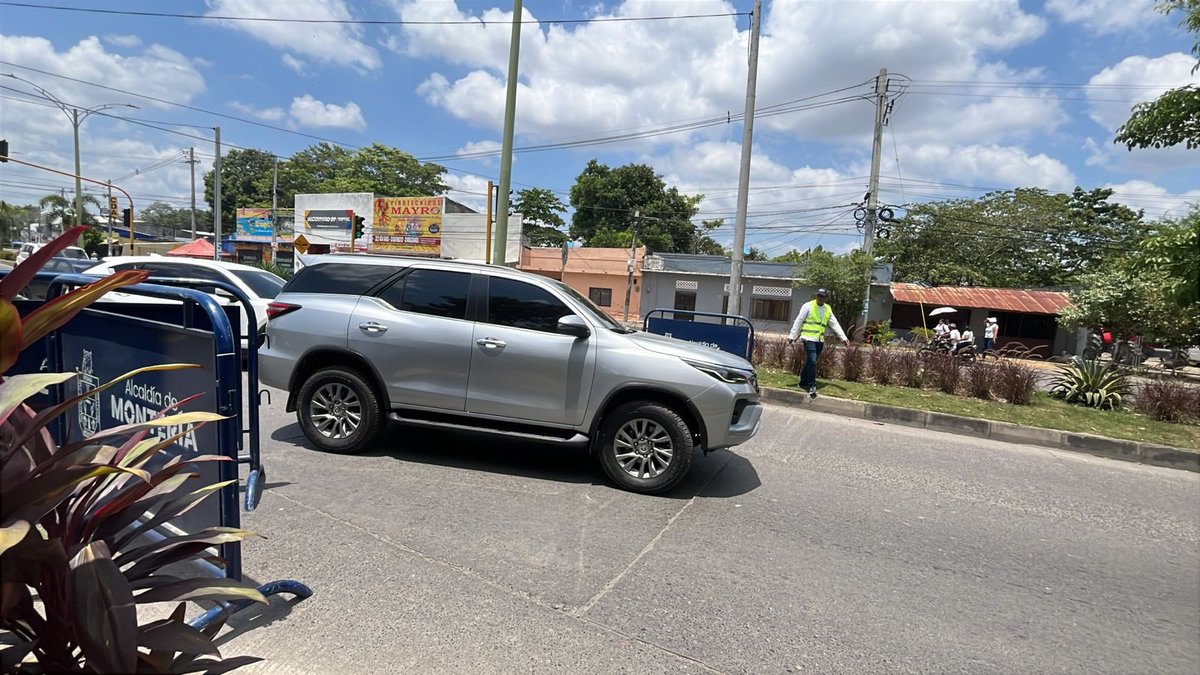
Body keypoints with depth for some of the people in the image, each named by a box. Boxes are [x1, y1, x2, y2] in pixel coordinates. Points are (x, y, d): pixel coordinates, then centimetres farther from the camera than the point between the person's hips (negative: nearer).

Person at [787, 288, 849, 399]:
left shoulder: (828, 309, 12)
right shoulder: (808, 306, -3)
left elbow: (835, 324, 15)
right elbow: (798, 321, -3)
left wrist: (843, 337, 9)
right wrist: (792, 335, -6)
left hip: (820, 340, 5)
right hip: (809, 338, -5)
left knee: (811, 362, 10)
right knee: (812, 361, -13)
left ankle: (803, 382, 22)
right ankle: (812, 386, -10)